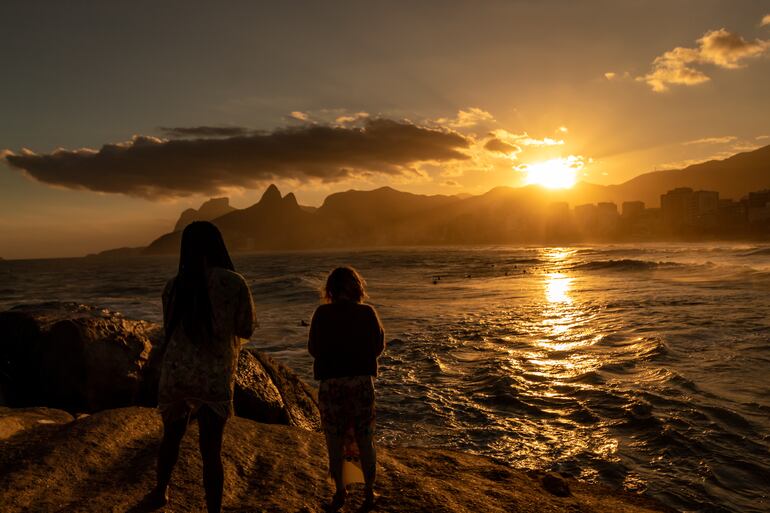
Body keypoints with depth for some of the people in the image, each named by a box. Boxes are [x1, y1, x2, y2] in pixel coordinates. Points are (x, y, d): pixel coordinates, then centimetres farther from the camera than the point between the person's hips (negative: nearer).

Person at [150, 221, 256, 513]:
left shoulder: (174, 285, -2)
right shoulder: (234, 282, -11)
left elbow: (169, 328, 10)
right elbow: (246, 330, -2)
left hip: (175, 373, 3)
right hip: (215, 379, -3)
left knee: (171, 436, 25)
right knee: (211, 451, 7)